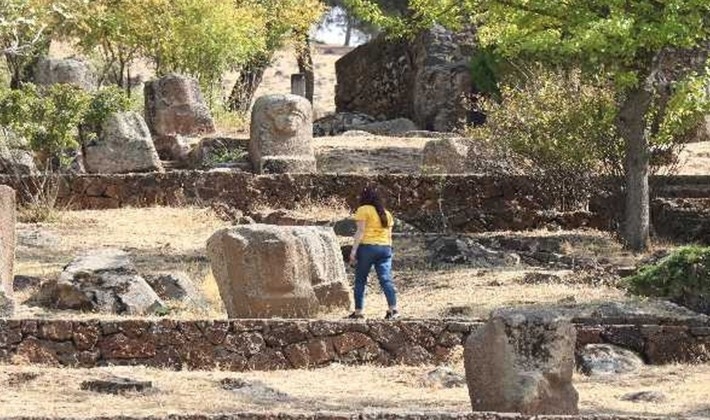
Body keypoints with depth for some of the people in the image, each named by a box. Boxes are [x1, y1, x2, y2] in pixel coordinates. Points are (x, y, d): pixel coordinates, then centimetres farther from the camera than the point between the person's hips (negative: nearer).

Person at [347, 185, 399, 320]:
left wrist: (353, 251, -12)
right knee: (386, 279, -3)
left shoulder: (363, 210, -3)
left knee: (360, 280, 4)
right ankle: (393, 308, -18)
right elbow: (389, 235, 17)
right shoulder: (386, 213, 17)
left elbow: (360, 232, -10)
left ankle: (358, 311, 5)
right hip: (385, 248, 5)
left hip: (367, 247, -5)